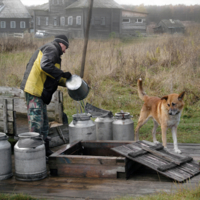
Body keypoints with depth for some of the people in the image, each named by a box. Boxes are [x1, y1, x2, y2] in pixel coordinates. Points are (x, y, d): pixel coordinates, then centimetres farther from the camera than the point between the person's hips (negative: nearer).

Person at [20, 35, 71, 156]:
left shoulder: (51, 50, 26)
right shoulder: (51, 49, -6)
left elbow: (52, 77, 27)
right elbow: (45, 66, -24)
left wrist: (66, 82, 20)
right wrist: (63, 74, -16)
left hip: (39, 92, 11)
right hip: (35, 89, -11)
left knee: (44, 123, 15)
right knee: (36, 121, -9)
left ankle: (45, 149, 23)